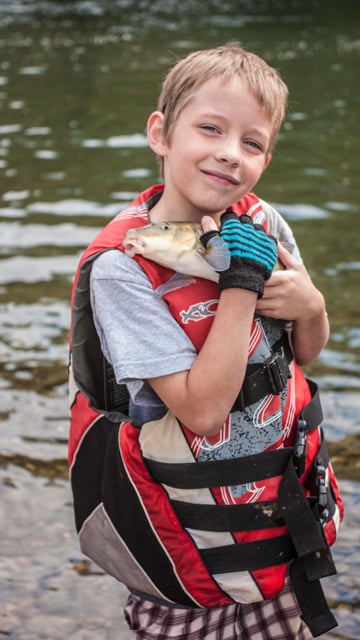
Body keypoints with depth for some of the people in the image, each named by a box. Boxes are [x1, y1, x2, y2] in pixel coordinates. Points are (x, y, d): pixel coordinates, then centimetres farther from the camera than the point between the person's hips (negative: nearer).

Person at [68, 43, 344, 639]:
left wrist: (310, 306, -14)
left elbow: (305, 352, 8)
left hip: (287, 500, 5)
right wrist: (243, 282, -27)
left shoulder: (261, 221, -5)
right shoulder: (121, 267, -22)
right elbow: (202, 408, -26)